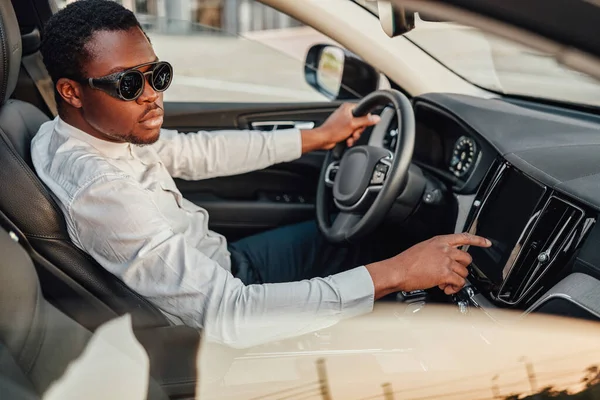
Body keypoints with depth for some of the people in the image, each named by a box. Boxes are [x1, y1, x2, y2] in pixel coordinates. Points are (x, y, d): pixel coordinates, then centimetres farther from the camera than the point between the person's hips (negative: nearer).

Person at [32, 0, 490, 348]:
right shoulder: (97, 192, -36)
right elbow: (229, 315, -40)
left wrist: (316, 137, 5)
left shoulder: (99, 127, -9)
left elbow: (196, 152, 3)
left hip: (220, 266, 8)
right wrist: (395, 273, -37)